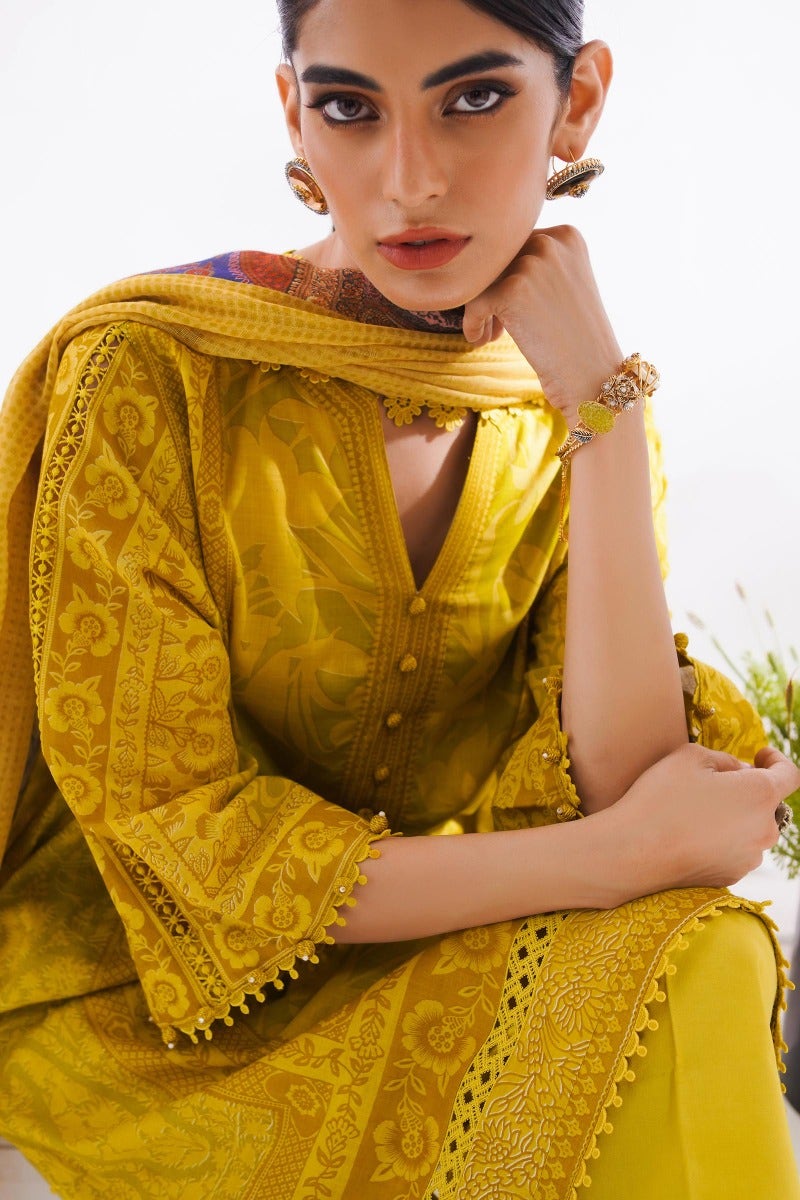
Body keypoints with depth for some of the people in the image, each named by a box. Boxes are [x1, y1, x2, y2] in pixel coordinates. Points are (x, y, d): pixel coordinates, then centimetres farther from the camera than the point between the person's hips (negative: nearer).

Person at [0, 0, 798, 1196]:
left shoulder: (569, 419, -3)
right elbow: (176, 842, -18)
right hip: (152, 1002, -4)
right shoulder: (147, 372, -18)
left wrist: (603, 400, -20)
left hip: (409, 950, 4)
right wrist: (624, 858, -22)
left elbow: (614, 786, -15)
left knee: (690, 979, -25)